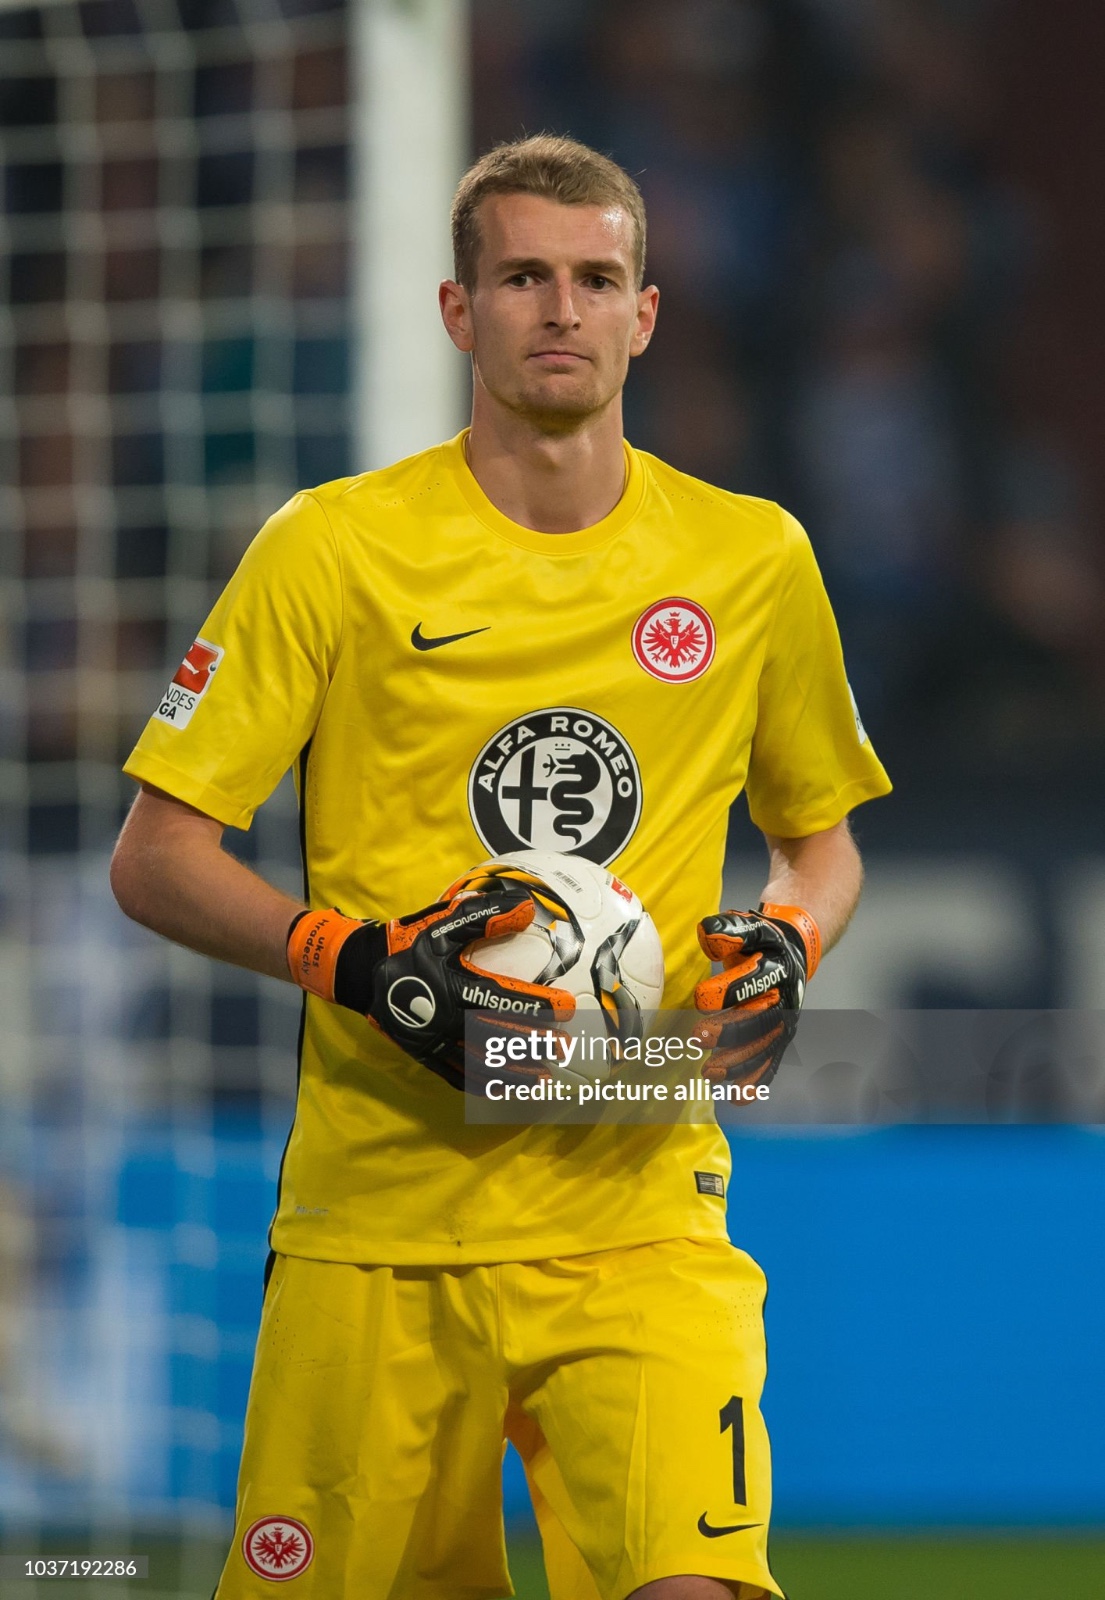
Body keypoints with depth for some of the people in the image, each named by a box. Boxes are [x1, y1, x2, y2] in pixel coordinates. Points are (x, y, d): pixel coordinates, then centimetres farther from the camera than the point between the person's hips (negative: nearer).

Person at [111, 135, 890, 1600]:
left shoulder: (752, 559, 8)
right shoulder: (334, 546, 0)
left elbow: (821, 834, 23)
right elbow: (155, 856, 1)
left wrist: (789, 940, 0)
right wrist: (355, 960, -15)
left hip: (645, 1213, 1)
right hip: (374, 1216, -1)